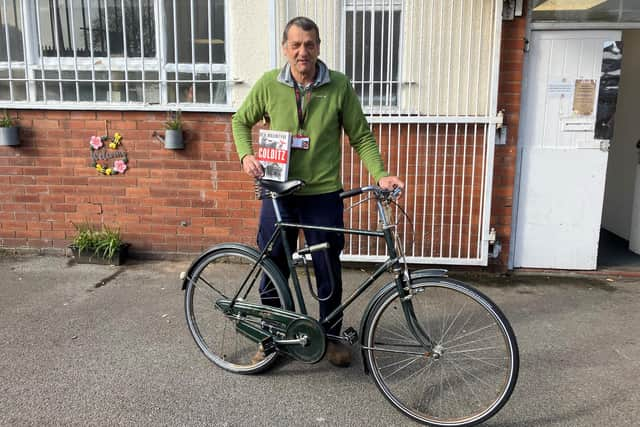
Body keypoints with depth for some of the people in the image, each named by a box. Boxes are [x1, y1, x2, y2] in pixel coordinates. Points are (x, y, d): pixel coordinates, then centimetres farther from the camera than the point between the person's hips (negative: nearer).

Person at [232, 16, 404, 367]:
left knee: (329, 273, 10)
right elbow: (241, 121, 12)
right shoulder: (268, 84, -2)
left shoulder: (339, 86, -5)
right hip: (278, 193, 1)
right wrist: (246, 155, -6)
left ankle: (331, 336, 32)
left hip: (323, 196, -1)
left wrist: (381, 175, -14)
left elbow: (361, 137, -2)